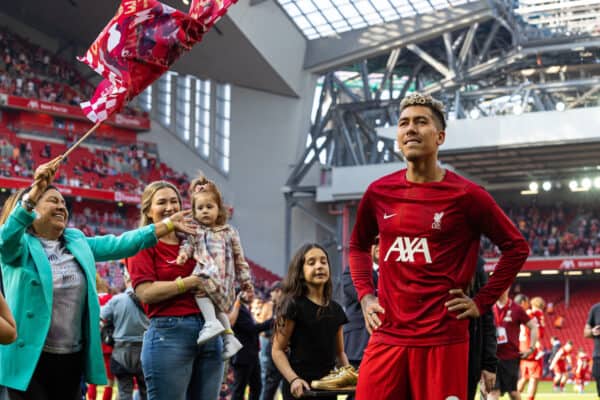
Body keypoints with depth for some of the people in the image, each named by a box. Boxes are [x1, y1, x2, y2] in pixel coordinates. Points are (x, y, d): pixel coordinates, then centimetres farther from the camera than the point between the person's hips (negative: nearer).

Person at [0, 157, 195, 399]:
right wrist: (34, 191, -39)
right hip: (30, 359, -6)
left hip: (73, 358, 6)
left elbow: (119, 244, 14)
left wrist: (167, 225, 10)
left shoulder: (78, 243, 14)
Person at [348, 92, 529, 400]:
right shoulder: (379, 192, 8)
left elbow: (516, 247, 5)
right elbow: (358, 246, 26)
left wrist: (481, 302, 0)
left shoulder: (465, 195, -3)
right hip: (386, 337, 3)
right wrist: (365, 296, 12)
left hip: (443, 340, -3)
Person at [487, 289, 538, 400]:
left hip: (511, 357, -1)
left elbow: (533, 327, 4)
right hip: (493, 357, 1)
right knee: (493, 390, -8)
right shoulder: (490, 309, 4)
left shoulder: (516, 309, -2)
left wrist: (531, 348, -1)